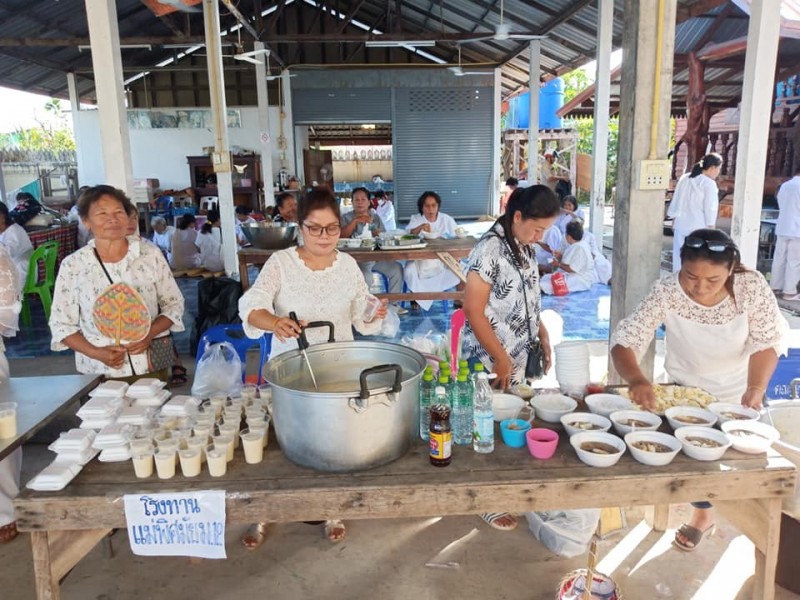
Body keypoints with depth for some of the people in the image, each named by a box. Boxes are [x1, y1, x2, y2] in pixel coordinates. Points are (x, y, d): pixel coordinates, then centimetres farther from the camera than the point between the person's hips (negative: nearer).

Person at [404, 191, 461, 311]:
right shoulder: (415, 219, -1)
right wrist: (419, 228, -36)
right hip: (420, 259, -1)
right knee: (410, 271, -31)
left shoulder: (447, 219, 2)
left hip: (444, 258, 1)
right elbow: (407, 235, -17)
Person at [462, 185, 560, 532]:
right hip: (489, 360, -8)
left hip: (518, 357, 8)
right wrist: (501, 358, -17)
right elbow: (473, 311, -21)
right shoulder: (490, 249, -20)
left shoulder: (525, 248, 5)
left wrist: (543, 337, 10)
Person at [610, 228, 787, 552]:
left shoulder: (752, 286, -27)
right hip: (686, 392, 0)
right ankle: (703, 514, 41)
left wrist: (756, 388, -38)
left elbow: (766, 342, -20)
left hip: (739, 394, 1)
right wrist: (637, 380, -53)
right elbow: (624, 340, -33)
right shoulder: (665, 293, -30)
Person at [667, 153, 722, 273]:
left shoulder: (684, 178, 6)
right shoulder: (709, 184, -12)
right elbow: (710, 209, -11)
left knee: (679, 258, 11)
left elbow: (676, 202, 11)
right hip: (698, 228, -6)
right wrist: (712, 229, -5)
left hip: (680, 226, 6)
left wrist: (674, 221, 19)